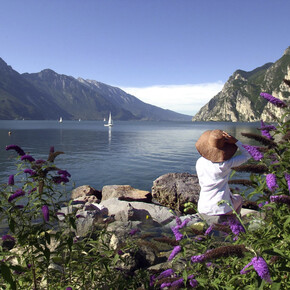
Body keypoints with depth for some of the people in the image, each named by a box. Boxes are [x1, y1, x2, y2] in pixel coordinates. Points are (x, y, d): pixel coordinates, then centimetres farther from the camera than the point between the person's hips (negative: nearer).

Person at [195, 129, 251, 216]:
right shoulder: (225, 163, -18)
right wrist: (235, 141, -13)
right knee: (238, 198, 32)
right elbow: (247, 155, -4)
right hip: (222, 209, -4)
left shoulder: (199, 162, -4)